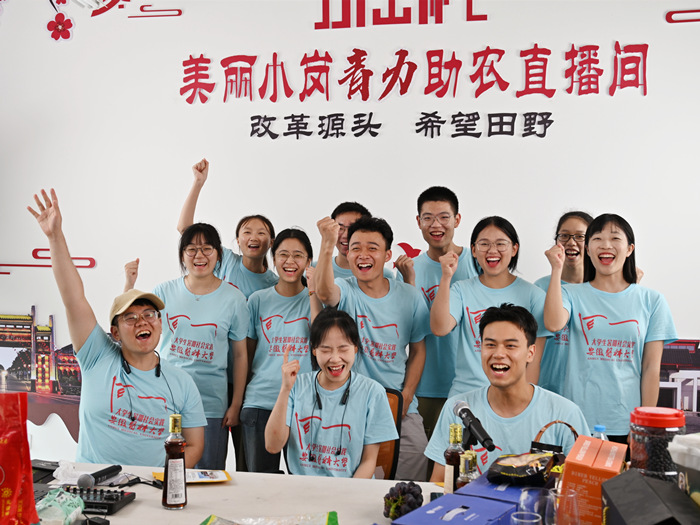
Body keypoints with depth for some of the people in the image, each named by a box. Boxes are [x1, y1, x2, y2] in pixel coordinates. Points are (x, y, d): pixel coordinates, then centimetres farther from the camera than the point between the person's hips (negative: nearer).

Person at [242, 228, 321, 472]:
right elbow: (247, 354, 13)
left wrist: (313, 294, -10)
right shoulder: (258, 300, 7)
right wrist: (239, 398, 10)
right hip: (260, 402, 1)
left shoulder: (314, 297, 5)